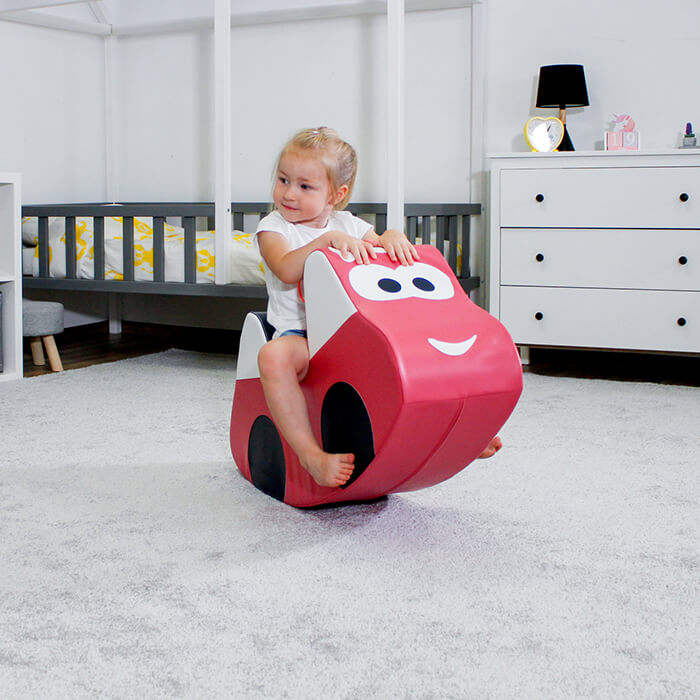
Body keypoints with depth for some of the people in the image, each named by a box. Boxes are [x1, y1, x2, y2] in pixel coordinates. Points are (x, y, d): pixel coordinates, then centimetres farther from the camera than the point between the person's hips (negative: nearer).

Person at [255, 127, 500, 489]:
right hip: (299, 333, -4)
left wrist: (393, 236, -15)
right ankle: (310, 454, -37)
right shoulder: (273, 227, 2)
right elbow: (286, 270, -18)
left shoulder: (349, 225, 14)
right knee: (273, 356, -38)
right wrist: (328, 239, -28)